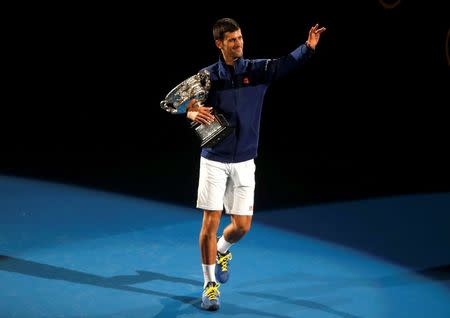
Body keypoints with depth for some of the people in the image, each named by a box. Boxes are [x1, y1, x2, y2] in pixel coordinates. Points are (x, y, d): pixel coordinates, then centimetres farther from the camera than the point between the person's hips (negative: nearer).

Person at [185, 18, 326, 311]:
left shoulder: (258, 70, -1)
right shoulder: (208, 75, -1)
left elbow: (288, 63, -18)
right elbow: (184, 103, -8)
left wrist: (309, 46, -38)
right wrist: (192, 112, -33)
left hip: (244, 162, 1)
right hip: (214, 160, -1)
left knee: (242, 225, 3)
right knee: (211, 221, -4)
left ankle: (222, 250, 39)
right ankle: (210, 284, 13)